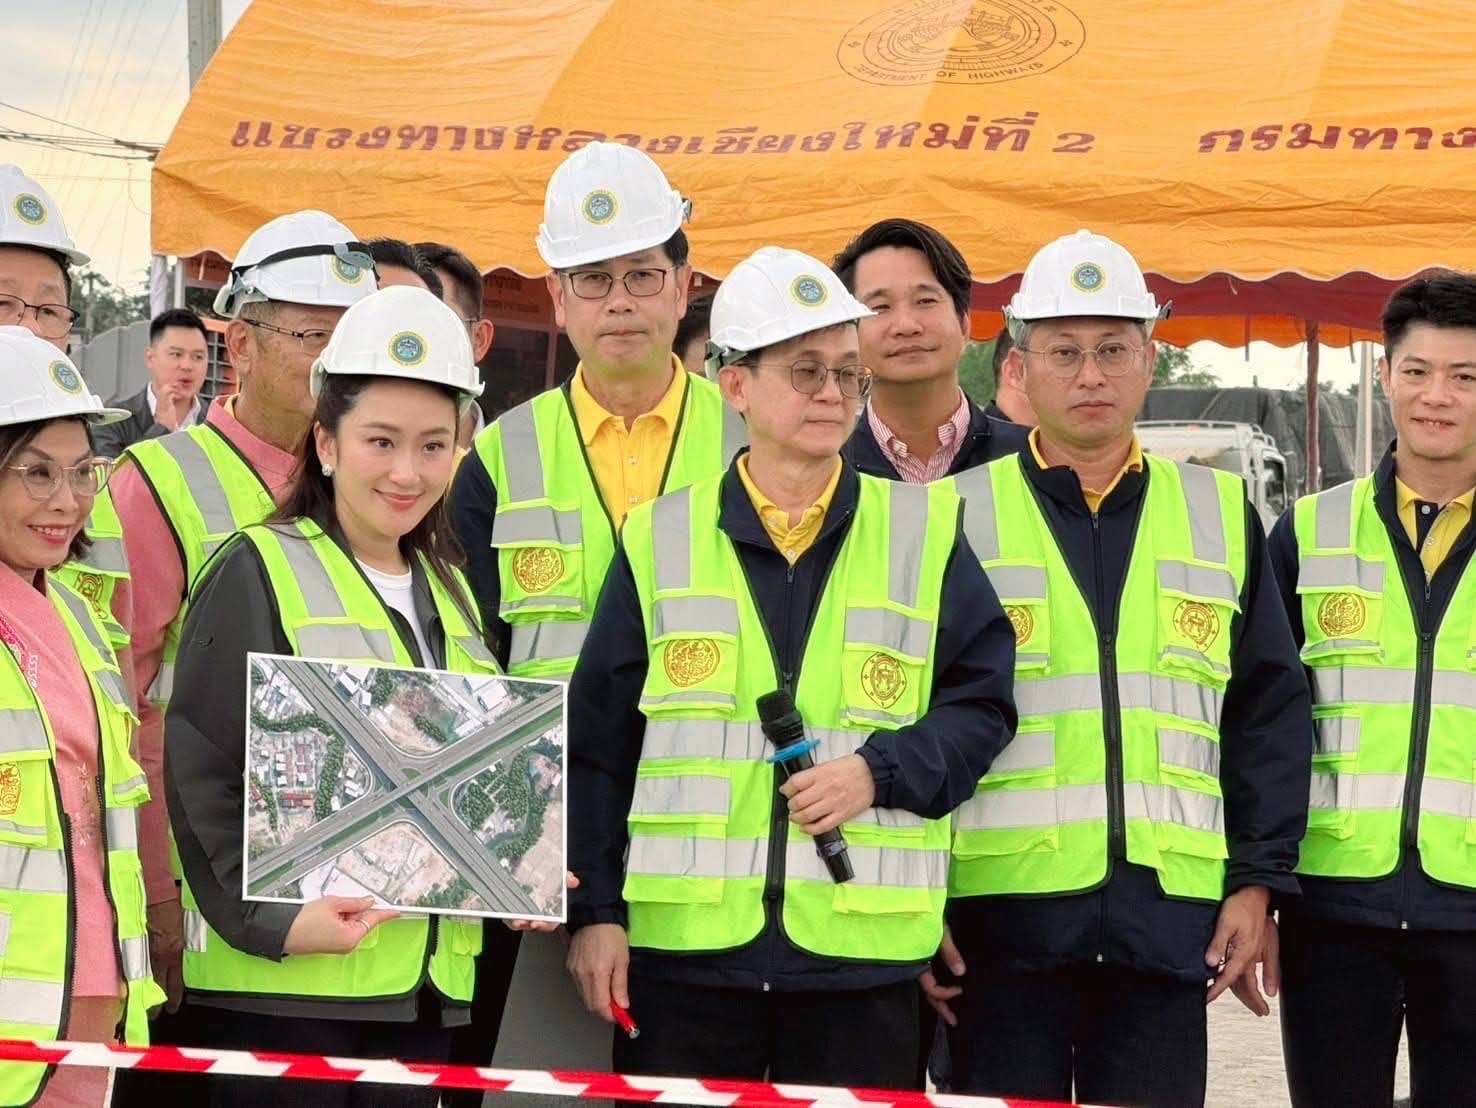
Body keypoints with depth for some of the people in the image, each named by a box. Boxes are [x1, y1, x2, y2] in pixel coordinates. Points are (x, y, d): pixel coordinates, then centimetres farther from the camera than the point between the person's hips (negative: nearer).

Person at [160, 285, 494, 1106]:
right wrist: (270, 917, -21)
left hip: (425, 984, 6)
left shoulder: (451, 591, 16)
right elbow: (201, 777, -11)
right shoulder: (257, 576, -5)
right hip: (278, 983, -6)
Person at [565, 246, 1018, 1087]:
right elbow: (598, 744, 6)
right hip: (684, 939, 0)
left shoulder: (923, 532, 7)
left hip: (862, 945, 0)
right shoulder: (661, 539, 7)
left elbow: (983, 702, 6)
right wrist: (595, 909, 1)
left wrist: (881, 770, -11)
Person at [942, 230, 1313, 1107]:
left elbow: (1269, 713, 11)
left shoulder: (1221, 515, 11)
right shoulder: (959, 517, 3)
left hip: (1171, 914, 2)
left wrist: (1259, 878, 4)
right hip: (999, 910, -2)